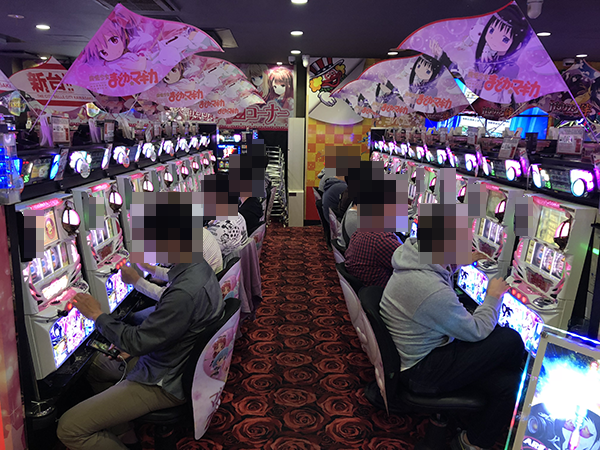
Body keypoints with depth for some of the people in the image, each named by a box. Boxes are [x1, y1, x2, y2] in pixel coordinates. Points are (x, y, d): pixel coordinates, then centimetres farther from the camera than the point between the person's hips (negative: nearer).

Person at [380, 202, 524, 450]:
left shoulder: (413, 257, -5)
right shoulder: (434, 292, -31)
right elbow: (477, 331, -14)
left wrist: (457, 263, 16)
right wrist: (493, 296, 1)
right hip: (420, 372, -8)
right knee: (510, 340, -4)